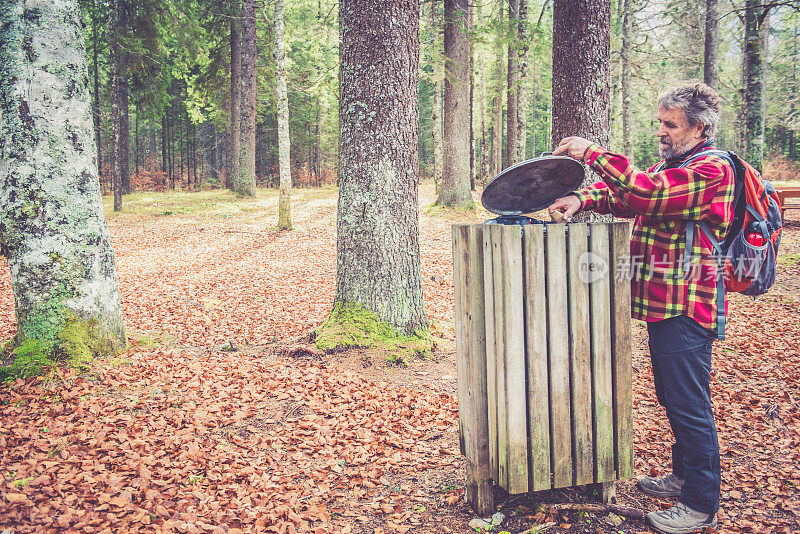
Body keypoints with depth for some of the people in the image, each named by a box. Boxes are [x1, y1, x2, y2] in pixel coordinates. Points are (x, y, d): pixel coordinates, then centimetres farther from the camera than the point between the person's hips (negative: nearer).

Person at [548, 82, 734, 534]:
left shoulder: (711, 169, -13)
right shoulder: (670, 166, 19)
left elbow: (648, 193, -28)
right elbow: (623, 193, 15)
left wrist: (594, 153, -24)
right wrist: (583, 198, -6)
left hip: (685, 309, -10)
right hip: (661, 305, 10)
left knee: (690, 406, -3)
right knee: (674, 399, 20)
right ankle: (685, 476, 36)